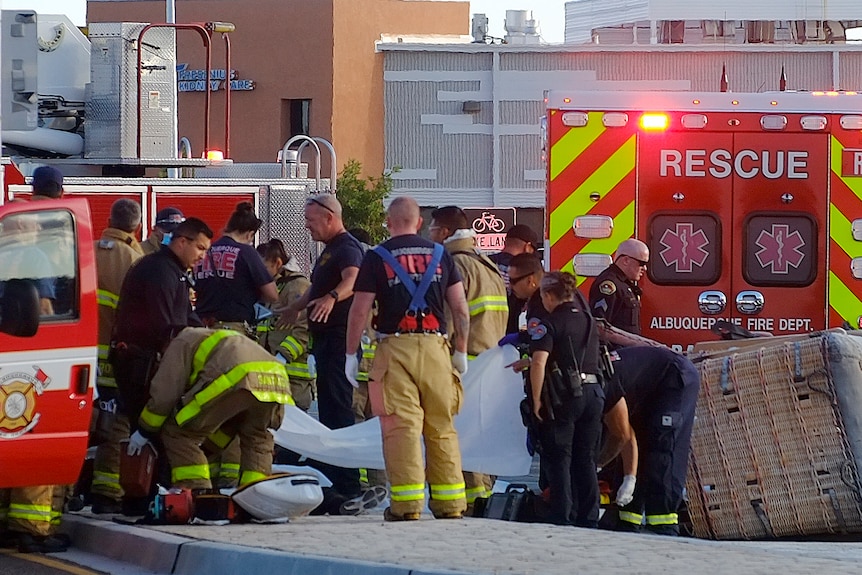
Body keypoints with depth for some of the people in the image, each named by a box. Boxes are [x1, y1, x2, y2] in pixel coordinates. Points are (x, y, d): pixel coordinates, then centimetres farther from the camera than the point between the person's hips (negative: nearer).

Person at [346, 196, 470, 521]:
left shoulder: (377, 258, 1)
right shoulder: (440, 255, 9)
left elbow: (360, 311, -2)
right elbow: (460, 308, 8)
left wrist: (351, 354, 7)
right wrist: (461, 352, 16)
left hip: (395, 348, -3)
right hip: (435, 347, 3)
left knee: (401, 428, -3)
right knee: (442, 429, 8)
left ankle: (407, 504, -9)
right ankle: (450, 504, 8)